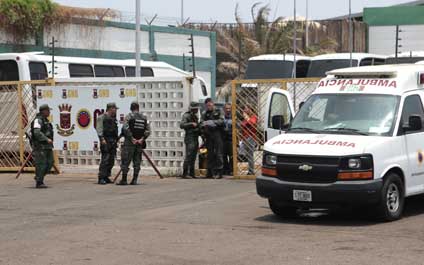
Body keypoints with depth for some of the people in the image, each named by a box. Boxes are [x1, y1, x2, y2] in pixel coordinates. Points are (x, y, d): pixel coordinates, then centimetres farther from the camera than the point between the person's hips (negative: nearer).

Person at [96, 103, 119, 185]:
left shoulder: (114, 119, 20)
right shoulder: (102, 117, -3)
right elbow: (99, 129, -10)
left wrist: (116, 141, 19)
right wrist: (102, 139, -20)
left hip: (113, 142, 8)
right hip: (105, 141, -8)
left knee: (111, 161, 6)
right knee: (105, 160, -13)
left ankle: (106, 177, 12)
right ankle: (101, 178, -13)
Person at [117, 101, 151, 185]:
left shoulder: (129, 116, -4)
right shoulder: (144, 118, 9)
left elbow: (125, 128, -16)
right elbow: (148, 130, 2)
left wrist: (131, 138, -13)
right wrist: (142, 138, -5)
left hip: (129, 142, -4)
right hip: (140, 143, 4)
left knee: (125, 161, -1)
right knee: (137, 162, 9)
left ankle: (124, 180, -3)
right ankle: (134, 180, 6)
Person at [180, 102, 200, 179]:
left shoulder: (195, 116, 20)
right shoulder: (186, 116, -6)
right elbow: (182, 125, -19)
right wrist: (191, 124, -26)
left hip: (195, 138, 9)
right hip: (190, 138, -9)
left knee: (193, 157, 8)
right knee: (188, 156, -14)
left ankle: (192, 173, 12)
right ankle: (185, 173, -14)